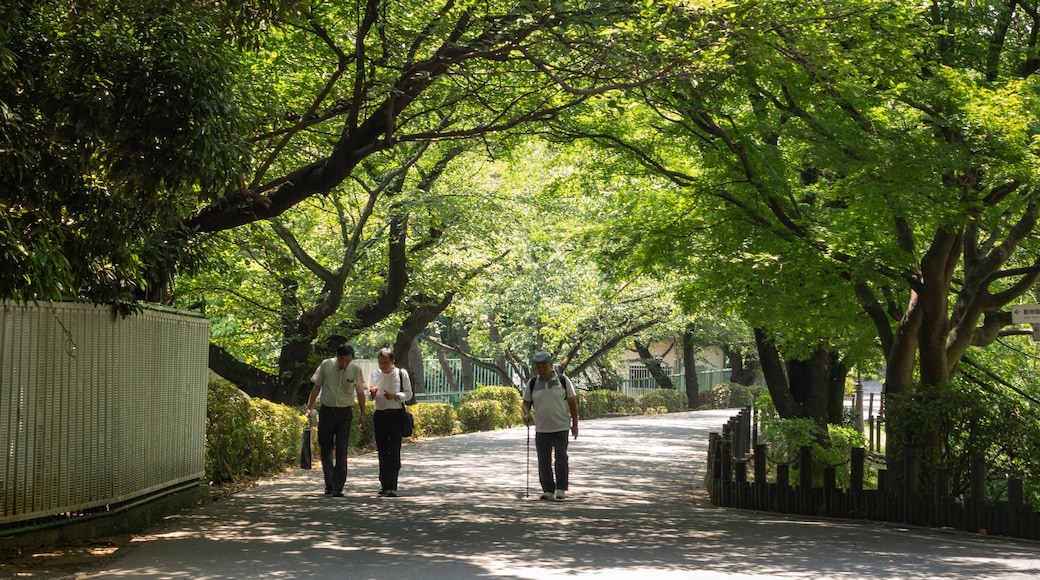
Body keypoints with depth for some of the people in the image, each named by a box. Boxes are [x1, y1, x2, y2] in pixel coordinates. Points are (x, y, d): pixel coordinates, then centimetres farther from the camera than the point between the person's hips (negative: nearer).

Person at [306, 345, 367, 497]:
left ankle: (338, 487, -4)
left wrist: (362, 414, 10)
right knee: (326, 449, 7)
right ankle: (329, 484, 18)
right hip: (326, 410, 1)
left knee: (341, 451, -6)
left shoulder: (356, 369, -4)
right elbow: (316, 387, 5)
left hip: (345, 412, -1)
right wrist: (309, 407, 2)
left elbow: (360, 392, 7)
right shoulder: (326, 365, -5)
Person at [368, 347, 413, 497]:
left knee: (394, 451, -8)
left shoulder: (401, 374, -2)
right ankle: (384, 484, 19)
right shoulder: (375, 374, 7)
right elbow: (370, 397, 12)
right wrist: (373, 393, -11)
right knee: (382, 451, 7)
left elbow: (408, 394, 1)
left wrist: (395, 396, -17)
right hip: (380, 415, 3)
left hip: (396, 415, -3)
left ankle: (391, 486, -9)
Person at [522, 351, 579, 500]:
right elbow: (526, 403, 11)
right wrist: (526, 414, -11)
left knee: (561, 457, -10)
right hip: (541, 429, 3)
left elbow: (572, 403, 5)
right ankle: (548, 490, 9)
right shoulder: (532, 383, 5)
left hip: (561, 427, -3)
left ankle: (561, 488, -1)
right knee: (544, 461, 3)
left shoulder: (563, 381, 0)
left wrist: (575, 424, 2)